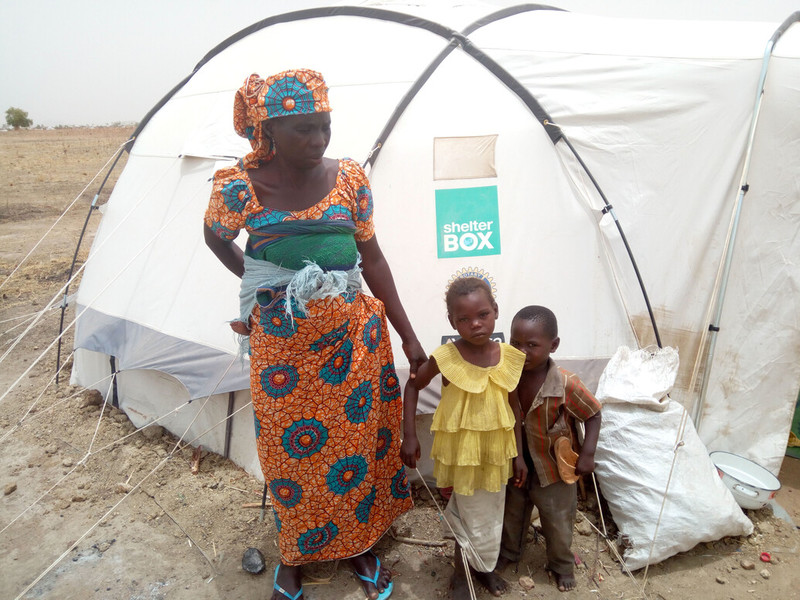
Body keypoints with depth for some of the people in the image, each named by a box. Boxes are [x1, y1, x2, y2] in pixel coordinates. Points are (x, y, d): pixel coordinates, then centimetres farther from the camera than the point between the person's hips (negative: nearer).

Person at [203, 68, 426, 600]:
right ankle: (293, 557, 40)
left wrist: (408, 335, 6)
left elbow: (372, 257, 3)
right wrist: (263, 285, 6)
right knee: (291, 449, 11)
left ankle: (357, 544, 41)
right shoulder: (242, 186, -10)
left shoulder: (349, 178, -4)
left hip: (355, 334, 2)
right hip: (283, 343, -2)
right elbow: (217, 239, 12)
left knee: (359, 437, 13)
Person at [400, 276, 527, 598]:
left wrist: (518, 453, 5)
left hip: (497, 450, 4)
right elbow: (413, 386, -5)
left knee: (492, 515, 22)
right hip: (462, 451, -4)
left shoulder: (509, 357, -9)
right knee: (473, 519, 9)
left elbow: (514, 406, 2)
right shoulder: (445, 358, -20)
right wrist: (409, 436, -9)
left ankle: (483, 566, 49)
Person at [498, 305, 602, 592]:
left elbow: (593, 415, -14)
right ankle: (508, 552, 53)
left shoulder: (567, 385, -30)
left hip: (554, 469, -3)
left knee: (558, 524, 19)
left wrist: (587, 455, -16)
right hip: (516, 464, 3)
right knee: (512, 515, 25)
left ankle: (562, 566, 47)